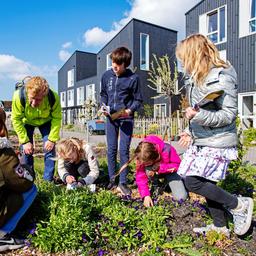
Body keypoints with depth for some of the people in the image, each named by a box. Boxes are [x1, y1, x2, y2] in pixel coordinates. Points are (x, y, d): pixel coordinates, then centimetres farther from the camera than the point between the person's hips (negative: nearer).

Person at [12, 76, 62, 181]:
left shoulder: (53, 97, -36)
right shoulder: (19, 96, -37)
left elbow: (56, 118, -20)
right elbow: (16, 119, -23)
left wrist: (52, 139, -23)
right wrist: (25, 141, -24)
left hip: (46, 122, 0)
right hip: (26, 122, 0)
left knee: (50, 148, -8)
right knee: (26, 150, -5)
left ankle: (48, 180, 5)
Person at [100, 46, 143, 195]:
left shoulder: (133, 78, -8)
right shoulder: (107, 75, 2)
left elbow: (138, 100, -2)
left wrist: (129, 110, -18)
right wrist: (104, 105, -1)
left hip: (126, 118, -3)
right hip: (111, 117, 3)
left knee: (124, 150, 0)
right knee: (111, 150, 8)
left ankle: (123, 183, 11)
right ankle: (112, 179, 21)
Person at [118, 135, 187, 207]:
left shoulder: (166, 150, -36)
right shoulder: (142, 158, -27)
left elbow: (177, 164, -25)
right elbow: (141, 177, -25)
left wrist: (160, 167, -38)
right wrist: (146, 195, -36)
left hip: (169, 171, -1)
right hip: (155, 173, 2)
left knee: (181, 197, -19)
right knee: (147, 170, -36)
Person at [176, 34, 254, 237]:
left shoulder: (221, 76, -15)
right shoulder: (199, 77, 12)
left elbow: (229, 114, -18)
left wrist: (198, 115, -30)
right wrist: (192, 132, 16)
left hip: (217, 142, -9)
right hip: (202, 141, 9)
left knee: (193, 182, -11)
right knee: (205, 183, 12)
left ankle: (239, 205, 9)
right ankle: (220, 226, 30)